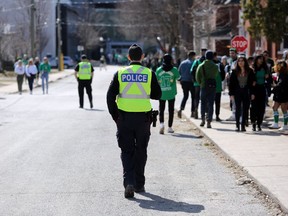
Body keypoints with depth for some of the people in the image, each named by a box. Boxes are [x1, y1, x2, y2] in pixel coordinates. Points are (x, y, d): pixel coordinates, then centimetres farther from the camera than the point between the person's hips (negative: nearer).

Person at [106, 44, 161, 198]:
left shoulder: (120, 73, 0)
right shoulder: (149, 74, -2)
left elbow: (110, 96, -4)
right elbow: (157, 95, 3)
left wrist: (115, 116, 4)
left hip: (124, 118, 0)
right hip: (143, 118, 0)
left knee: (127, 151, 6)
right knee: (141, 151, 14)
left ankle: (129, 182, -13)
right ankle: (139, 184, 20)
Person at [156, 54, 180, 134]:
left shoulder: (158, 70, -4)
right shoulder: (174, 70, -8)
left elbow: (156, 81, 3)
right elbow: (178, 77, 10)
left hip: (162, 93, 1)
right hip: (171, 93, -1)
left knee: (161, 109, 8)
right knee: (171, 110, 9)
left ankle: (161, 123, -14)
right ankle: (169, 127, 11)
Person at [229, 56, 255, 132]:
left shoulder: (250, 71, 2)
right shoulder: (235, 72, 2)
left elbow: (252, 82, 4)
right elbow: (231, 83, 2)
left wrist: (252, 93, -2)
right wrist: (231, 94, -5)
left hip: (246, 93, 0)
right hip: (237, 93, 0)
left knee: (245, 109, 3)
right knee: (238, 109, -2)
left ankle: (243, 125, 9)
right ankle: (237, 125, 4)